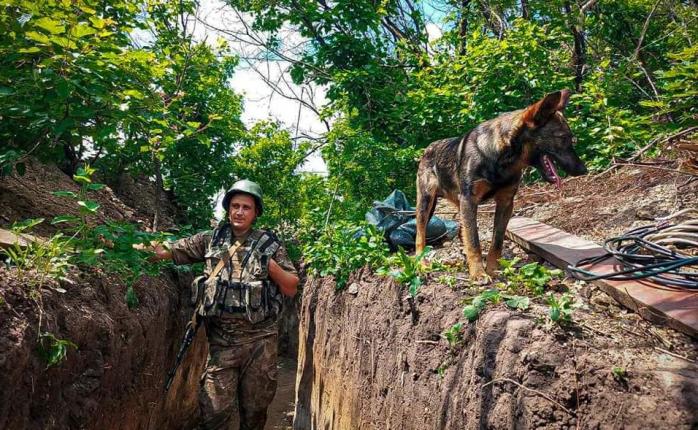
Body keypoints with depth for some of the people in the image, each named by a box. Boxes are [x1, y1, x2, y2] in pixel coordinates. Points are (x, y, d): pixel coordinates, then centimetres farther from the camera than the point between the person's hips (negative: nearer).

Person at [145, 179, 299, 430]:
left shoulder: (269, 245, 3)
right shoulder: (211, 240, 7)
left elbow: (291, 289, 3)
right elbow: (167, 252, 6)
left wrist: (269, 264, -11)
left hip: (259, 339, 0)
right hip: (221, 338, 1)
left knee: (255, 410, 12)